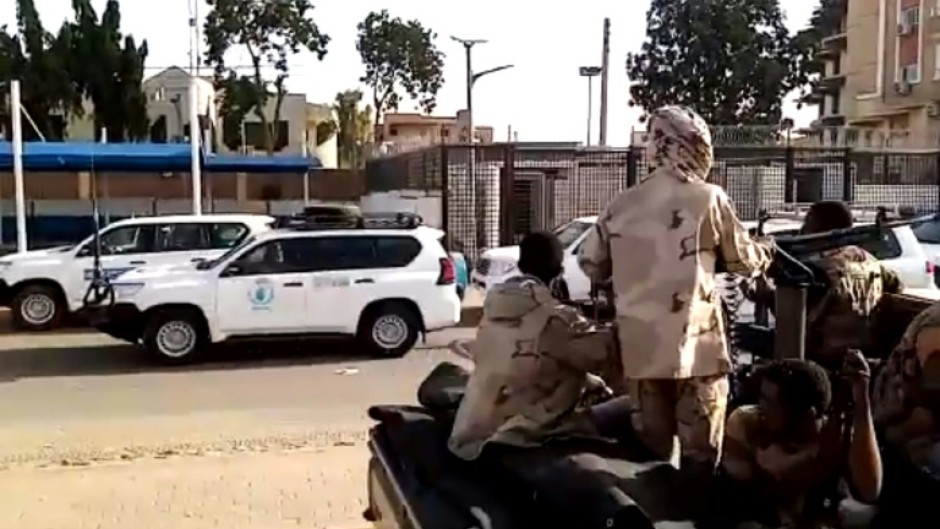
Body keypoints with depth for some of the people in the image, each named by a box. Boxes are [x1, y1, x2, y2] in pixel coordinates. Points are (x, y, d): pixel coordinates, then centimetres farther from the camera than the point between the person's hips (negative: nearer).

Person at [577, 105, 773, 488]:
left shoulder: (620, 206, 4)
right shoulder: (708, 199, -5)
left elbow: (590, 264, 14)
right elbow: (743, 260, 6)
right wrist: (765, 254, 28)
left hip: (640, 347, 4)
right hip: (697, 346, -3)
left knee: (649, 451, 13)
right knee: (700, 451, 7)